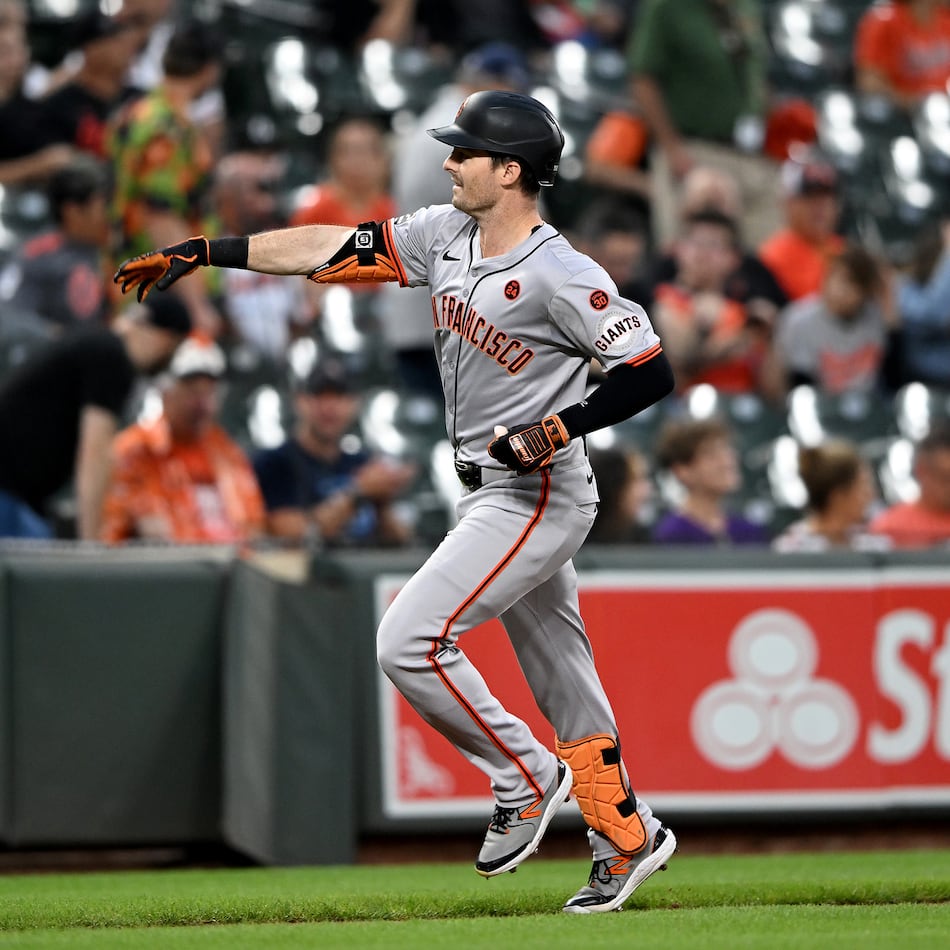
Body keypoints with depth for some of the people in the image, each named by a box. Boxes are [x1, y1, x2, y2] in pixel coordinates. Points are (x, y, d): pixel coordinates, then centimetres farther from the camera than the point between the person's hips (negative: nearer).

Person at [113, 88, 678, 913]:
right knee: (563, 686, 14)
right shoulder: (445, 235, 4)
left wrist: (557, 428, -28)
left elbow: (652, 372, -21)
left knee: (410, 641, -14)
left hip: (539, 497, -8)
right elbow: (331, 248, 4)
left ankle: (524, 779, 1)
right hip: (494, 496, 8)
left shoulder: (561, 277, -20)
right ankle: (628, 840, 23)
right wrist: (198, 252, 2)